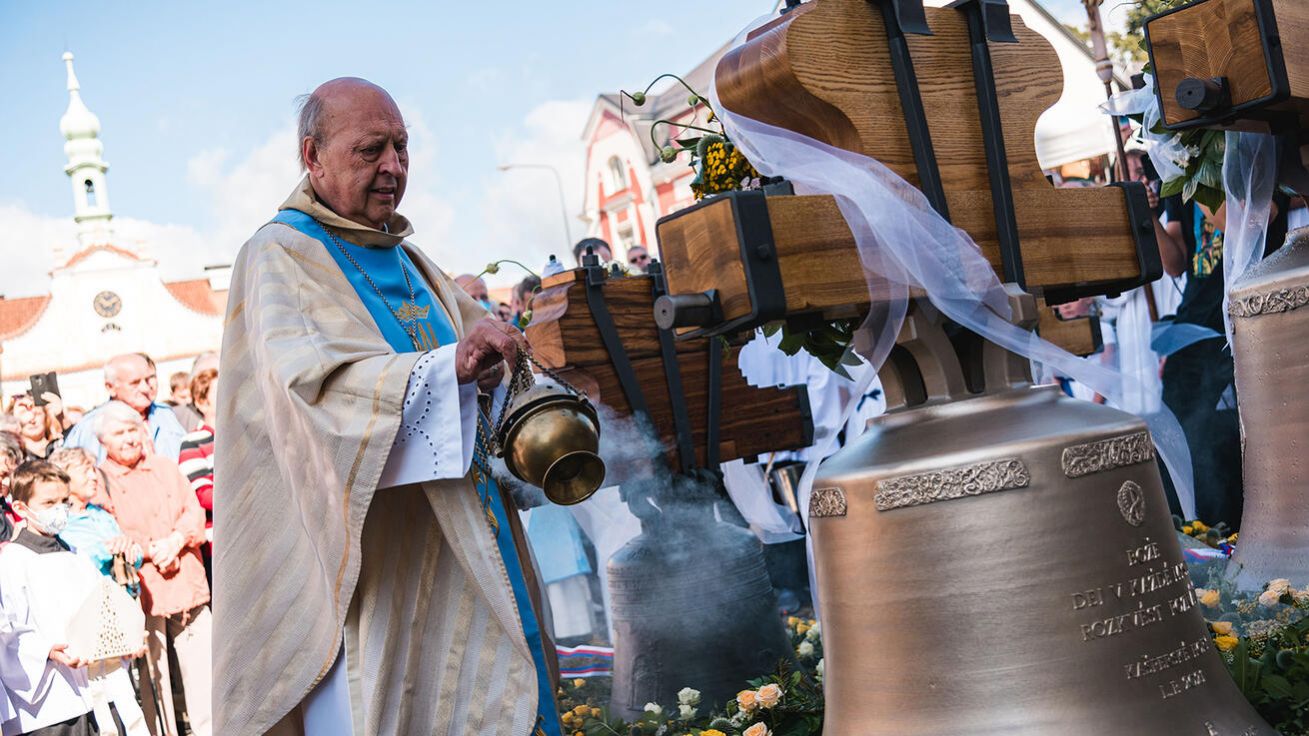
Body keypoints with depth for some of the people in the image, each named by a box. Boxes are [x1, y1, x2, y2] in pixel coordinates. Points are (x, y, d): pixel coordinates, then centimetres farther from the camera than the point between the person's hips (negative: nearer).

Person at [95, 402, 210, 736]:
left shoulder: (165, 467, 14)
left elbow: (194, 511, 9)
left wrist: (177, 539, -10)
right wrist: (148, 550, -15)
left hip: (188, 586, 4)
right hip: (142, 592, -4)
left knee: (201, 666, 7)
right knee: (152, 674, -1)